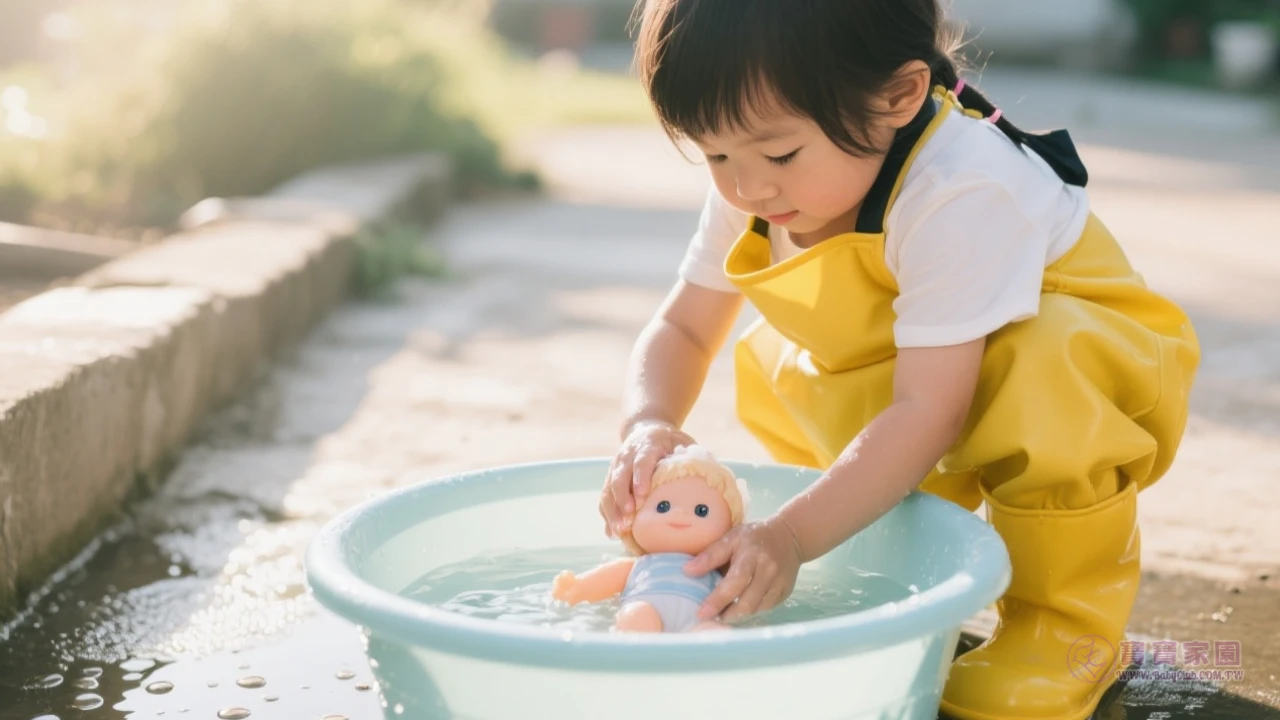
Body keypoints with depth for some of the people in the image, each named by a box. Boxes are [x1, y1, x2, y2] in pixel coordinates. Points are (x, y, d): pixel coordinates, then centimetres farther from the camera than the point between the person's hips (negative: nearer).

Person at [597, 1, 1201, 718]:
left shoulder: (959, 197, -36)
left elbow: (928, 410, -38)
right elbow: (682, 328, -8)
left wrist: (793, 535, -45)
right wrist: (650, 424, -30)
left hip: (1091, 364, -7)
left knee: (1047, 372, -38)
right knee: (771, 367, -5)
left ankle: (1070, 625, -15)